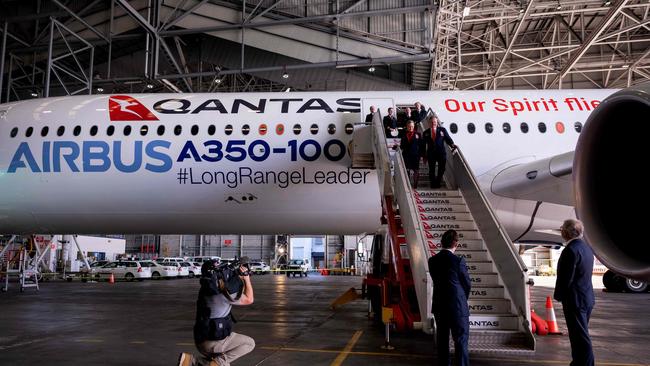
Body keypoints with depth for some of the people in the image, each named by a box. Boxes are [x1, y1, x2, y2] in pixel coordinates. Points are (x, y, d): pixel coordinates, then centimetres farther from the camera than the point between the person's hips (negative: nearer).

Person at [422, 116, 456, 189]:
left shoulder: (442, 130, 6)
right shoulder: (426, 132, 8)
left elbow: (448, 138, 1)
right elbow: (424, 144, 9)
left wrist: (452, 145, -19)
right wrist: (424, 155, 6)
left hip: (441, 153, 0)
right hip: (431, 154, 0)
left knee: (441, 169, 2)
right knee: (431, 170, 4)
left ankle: (437, 182, 18)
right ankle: (433, 184, 17)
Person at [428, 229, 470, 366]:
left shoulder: (432, 261, -2)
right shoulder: (458, 261, -17)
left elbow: (436, 281, 6)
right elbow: (467, 284, -6)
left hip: (439, 306, 5)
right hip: (458, 307, -5)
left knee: (442, 339, 16)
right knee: (461, 340, 4)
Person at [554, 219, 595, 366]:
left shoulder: (571, 250, -21)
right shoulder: (587, 247, 9)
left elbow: (565, 277, -21)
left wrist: (558, 295, -7)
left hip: (575, 300, -10)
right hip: (587, 298, 10)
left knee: (581, 338, -3)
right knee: (580, 335, 19)